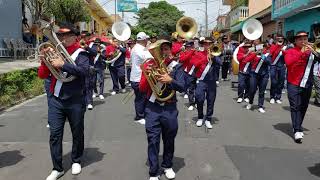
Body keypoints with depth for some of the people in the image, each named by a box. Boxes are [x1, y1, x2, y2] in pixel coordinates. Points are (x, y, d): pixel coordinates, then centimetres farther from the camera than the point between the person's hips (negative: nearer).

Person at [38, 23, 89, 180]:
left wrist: (62, 64, -29)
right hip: (55, 100, 3)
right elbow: (42, 75, 6)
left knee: (77, 133, 11)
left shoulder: (80, 53, -4)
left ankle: (76, 161, 32)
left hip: (75, 101, -3)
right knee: (55, 134, 3)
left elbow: (84, 70, -24)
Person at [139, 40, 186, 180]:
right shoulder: (149, 64, 2)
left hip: (170, 108, 1)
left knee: (169, 139, 14)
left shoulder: (176, 66, 0)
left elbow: (182, 87, -9)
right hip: (152, 108, 0)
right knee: (153, 140, 0)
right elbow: (142, 88, -1)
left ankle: (167, 166, 36)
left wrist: (170, 80, -25)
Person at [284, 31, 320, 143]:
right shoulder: (291, 51, 0)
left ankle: (298, 127, 26)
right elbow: (288, 62, -19)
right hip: (294, 84, -4)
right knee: (295, 107, -8)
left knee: (303, 107, 11)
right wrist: (301, 52, -21)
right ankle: (297, 131, -11)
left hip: (307, 85, 5)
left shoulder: (311, 51, 12)